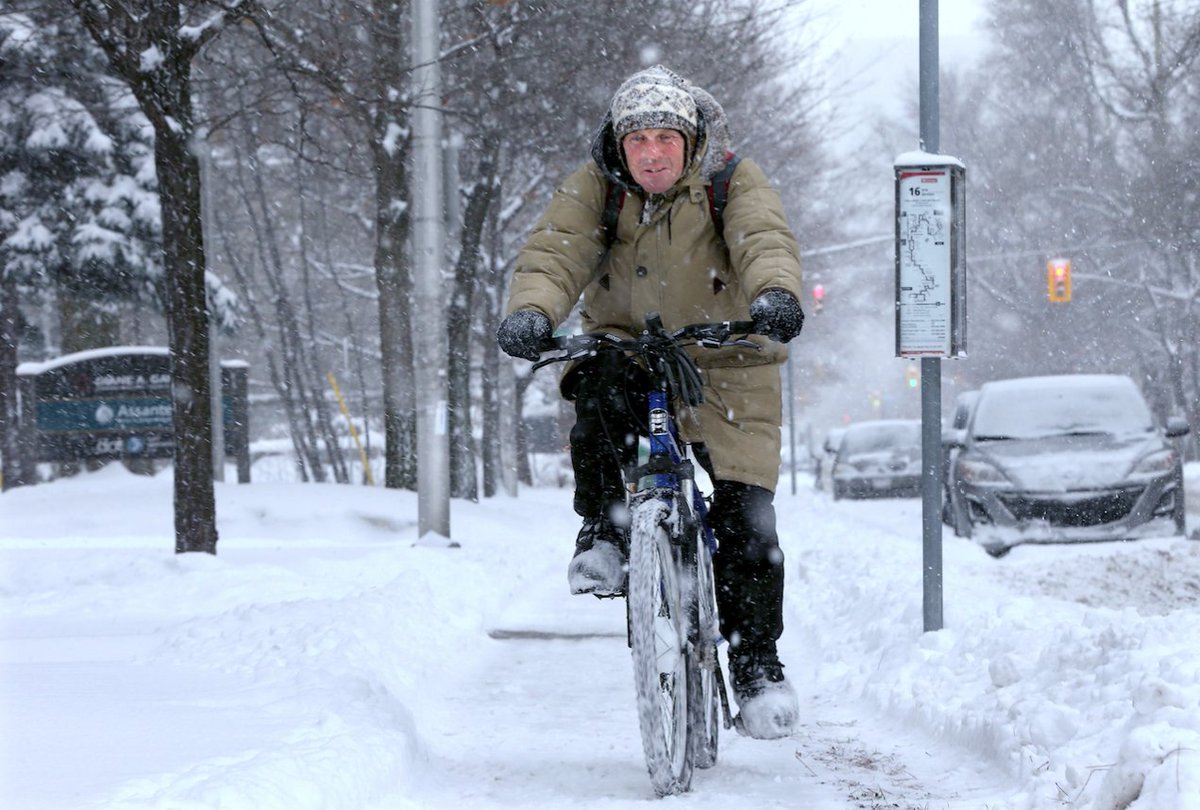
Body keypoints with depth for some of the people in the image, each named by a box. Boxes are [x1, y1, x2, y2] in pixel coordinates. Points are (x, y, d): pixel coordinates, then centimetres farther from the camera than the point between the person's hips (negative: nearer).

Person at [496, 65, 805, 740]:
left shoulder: (735, 182, -9)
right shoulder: (595, 187, -5)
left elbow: (766, 241, -27)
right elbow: (555, 252, -19)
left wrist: (775, 293, -51)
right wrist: (532, 311, -41)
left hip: (726, 366, -1)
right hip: (630, 349, 1)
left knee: (746, 521, -7)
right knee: (599, 385, -36)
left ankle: (757, 661, 10)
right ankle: (603, 533, -19)